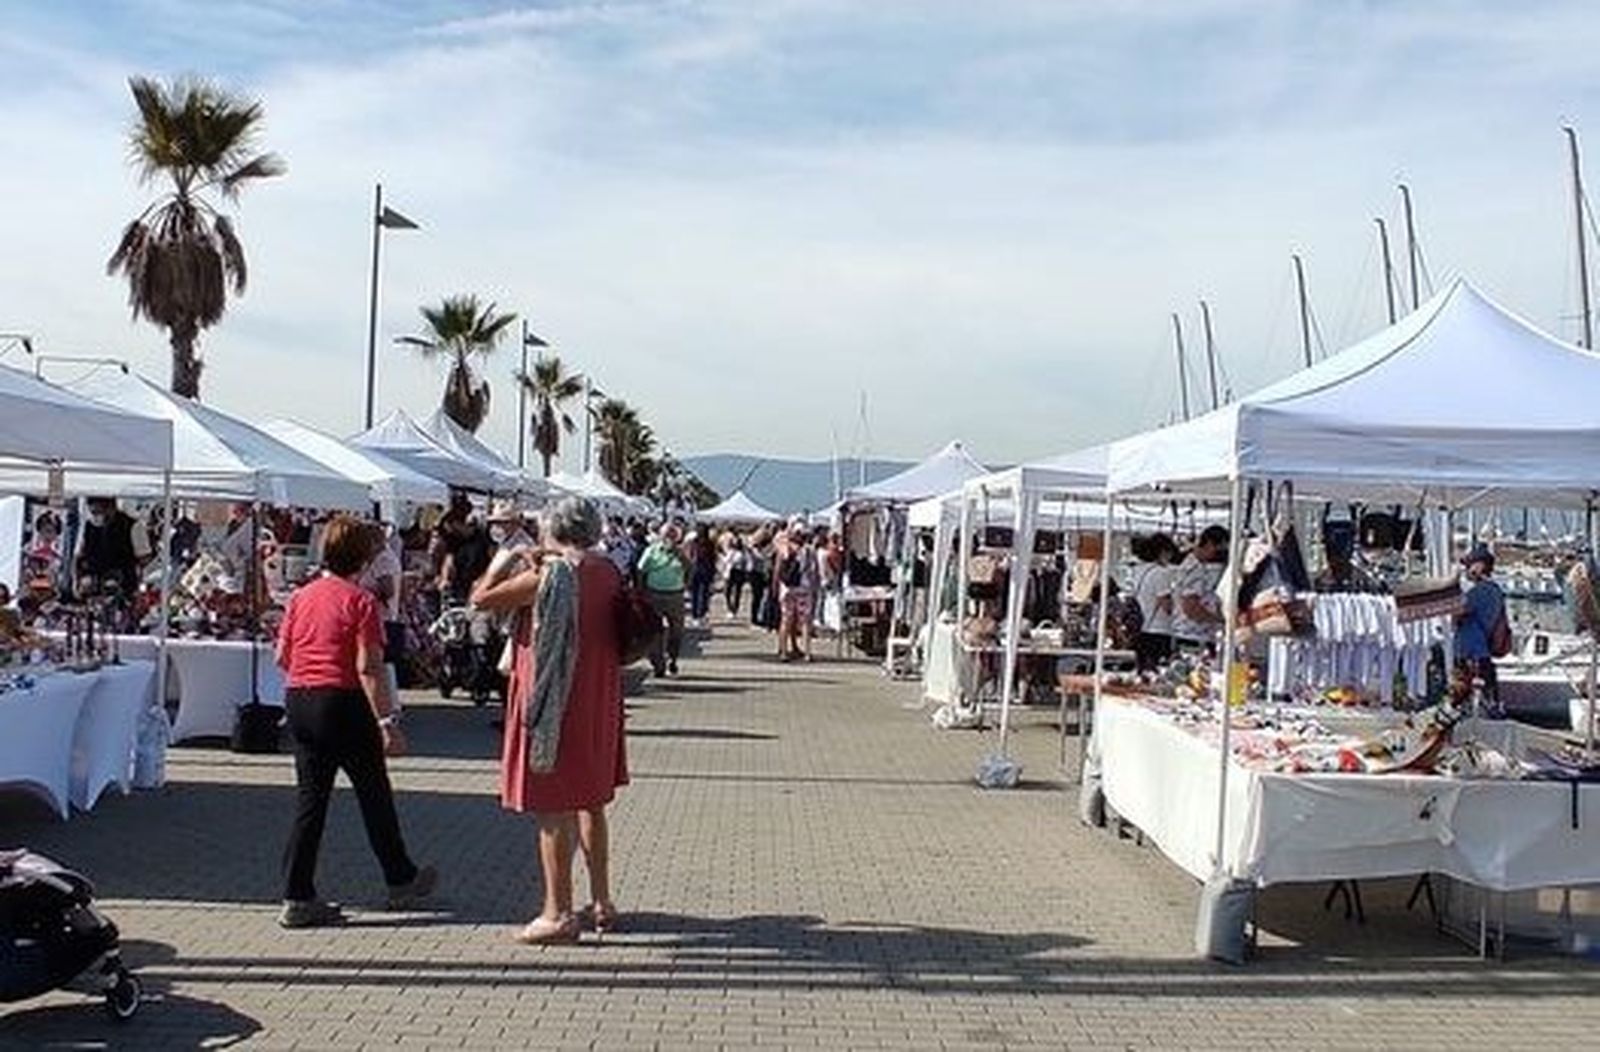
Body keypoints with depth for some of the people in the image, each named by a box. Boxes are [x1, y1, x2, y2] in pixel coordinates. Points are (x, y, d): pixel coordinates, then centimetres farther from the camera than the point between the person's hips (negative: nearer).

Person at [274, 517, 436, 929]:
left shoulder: (301, 597, 7)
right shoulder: (360, 600, -12)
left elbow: (282, 656, 11)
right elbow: (368, 667, -18)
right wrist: (387, 721, -18)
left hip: (299, 702, 6)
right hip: (342, 703, -6)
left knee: (310, 799, 9)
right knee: (374, 795, 9)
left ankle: (298, 898, 9)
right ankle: (401, 882, 23)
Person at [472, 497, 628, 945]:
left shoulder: (547, 576, -17)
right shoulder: (609, 573, 3)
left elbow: (482, 598, -11)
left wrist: (506, 561, 5)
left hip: (555, 705, -7)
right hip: (598, 702, 7)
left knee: (553, 808, 0)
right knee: (591, 802, 18)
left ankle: (559, 913, 6)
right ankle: (602, 903, 26)